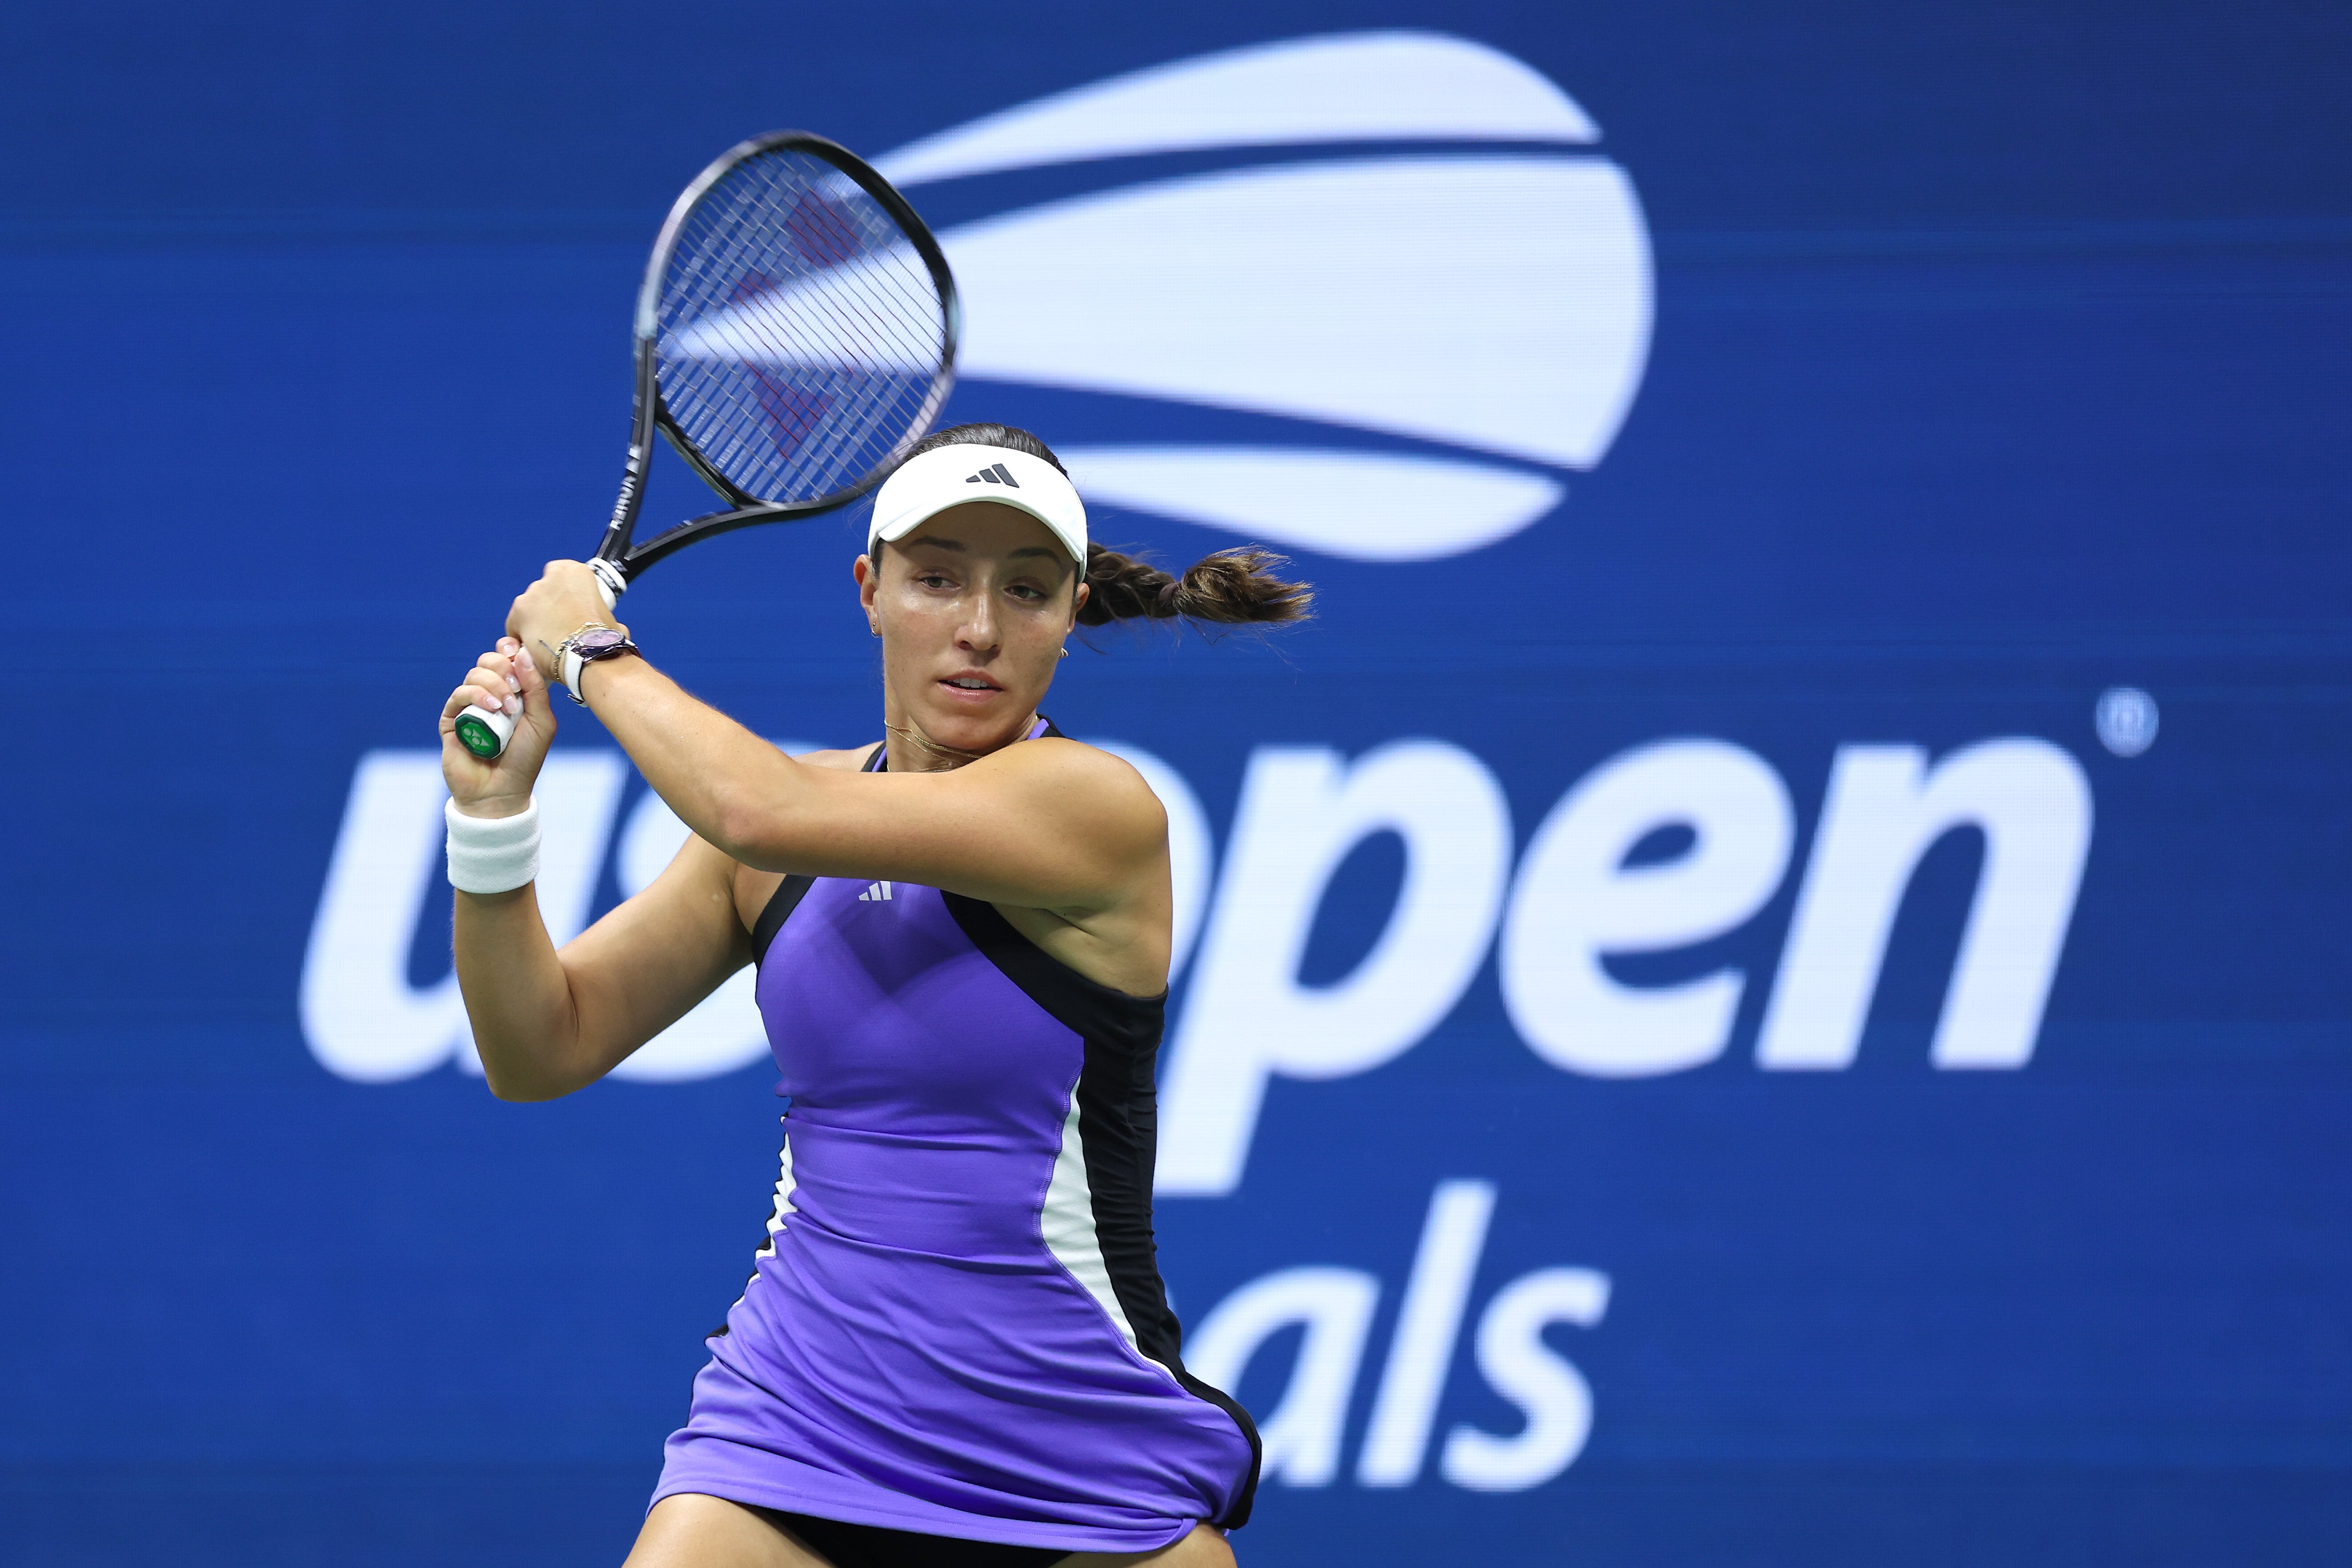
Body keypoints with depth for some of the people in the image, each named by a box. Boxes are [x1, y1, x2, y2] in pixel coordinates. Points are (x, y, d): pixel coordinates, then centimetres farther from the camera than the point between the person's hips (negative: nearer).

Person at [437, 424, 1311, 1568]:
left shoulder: (1096, 808, -13)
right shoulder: (808, 809, 5)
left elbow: (760, 812, -24)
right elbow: (542, 1052, 9)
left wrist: (592, 653, -8)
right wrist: (492, 811, -7)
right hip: (795, 1418, 4)